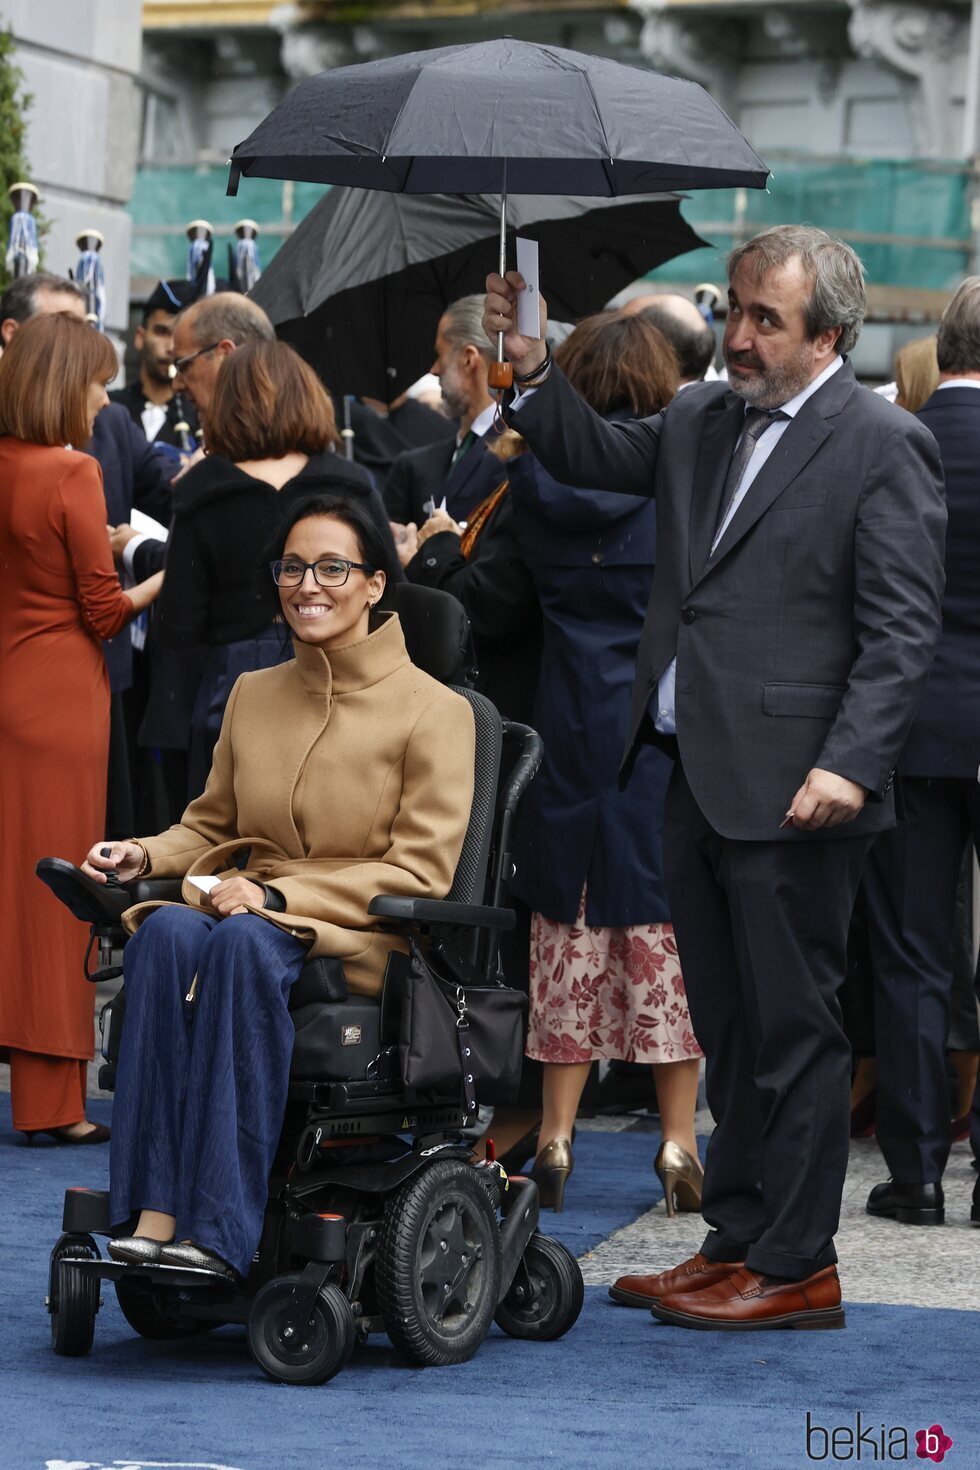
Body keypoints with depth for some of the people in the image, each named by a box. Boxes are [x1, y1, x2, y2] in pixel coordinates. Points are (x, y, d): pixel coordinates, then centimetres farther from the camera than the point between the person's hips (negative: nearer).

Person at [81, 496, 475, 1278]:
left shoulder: (434, 710, 0)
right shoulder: (253, 694, 17)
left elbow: (420, 870, -7)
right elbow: (211, 827, 25)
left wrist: (277, 897, -17)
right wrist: (144, 856, 2)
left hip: (362, 944, -4)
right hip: (251, 912, 4)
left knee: (244, 941, -38)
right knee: (168, 930, -32)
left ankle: (218, 1228, -40)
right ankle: (152, 1211, -38)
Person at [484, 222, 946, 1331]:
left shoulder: (883, 447, -8)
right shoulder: (700, 422, 14)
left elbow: (901, 631, -12)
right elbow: (595, 458, 22)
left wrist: (848, 765, -21)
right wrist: (533, 372, 5)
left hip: (790, 791, -7)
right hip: (697, 776, 7)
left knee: (792, 1028, 0)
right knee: (728, 1029, 15)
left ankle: (796, 1268, 7)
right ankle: (737, 1241, 24)